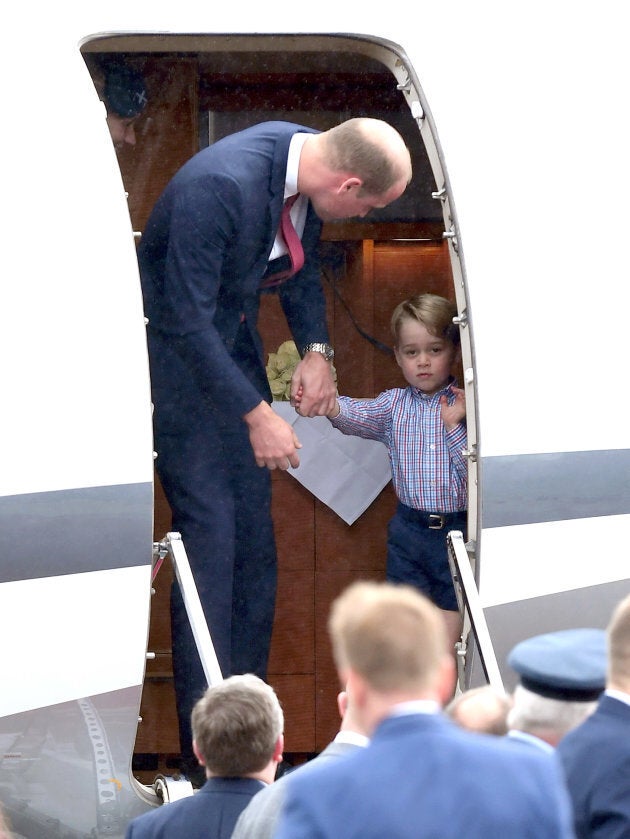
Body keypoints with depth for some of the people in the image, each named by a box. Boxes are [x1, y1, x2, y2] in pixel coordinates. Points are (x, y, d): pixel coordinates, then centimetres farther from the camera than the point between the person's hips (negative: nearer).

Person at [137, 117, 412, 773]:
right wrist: (257, 414, -26)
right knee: (208, 524, -13)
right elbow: (187, 319, -29)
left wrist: (316, 349, -2)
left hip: (232, 341, 8)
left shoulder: (307, 163, -6)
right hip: (175, 348, -8)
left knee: (254, 536, 5)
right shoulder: (217, 186, -32)